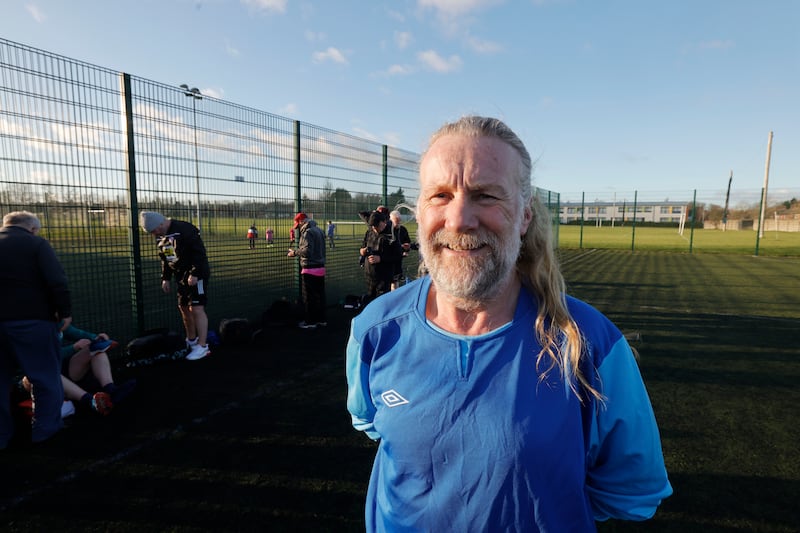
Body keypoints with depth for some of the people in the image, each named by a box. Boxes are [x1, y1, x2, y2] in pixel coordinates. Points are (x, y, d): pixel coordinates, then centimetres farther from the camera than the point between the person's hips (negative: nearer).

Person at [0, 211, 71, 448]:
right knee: (46, 376, 7)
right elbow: (57, 281, -16)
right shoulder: (36, 243, -6)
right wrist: (65, 310, -8)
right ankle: (46, 429, 13)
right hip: (32, 321, -6)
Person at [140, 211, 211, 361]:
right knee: (184, 308, 15)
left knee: (197, 309, -12)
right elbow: (165, 259, 19)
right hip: (181, 276, 9)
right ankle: (191, 340, 32)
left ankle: (203, 346, -7)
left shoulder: (185, 230, -19)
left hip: (196, 275, -9)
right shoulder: (160, 236, 8)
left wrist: (194, 274, -23)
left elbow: (199, 252, -21)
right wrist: (166, 278, 15)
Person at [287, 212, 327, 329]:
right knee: (320, 295, 14)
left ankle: (310, 322, 9)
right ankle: (321, 319, 23)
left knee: (309, 297, 1)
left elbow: (307, 250, -23)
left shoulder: (307, 232, -14)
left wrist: (295, 252, -8)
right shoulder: (319, 230, 14)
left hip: (310, 269, -9)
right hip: (321, 268, 9)